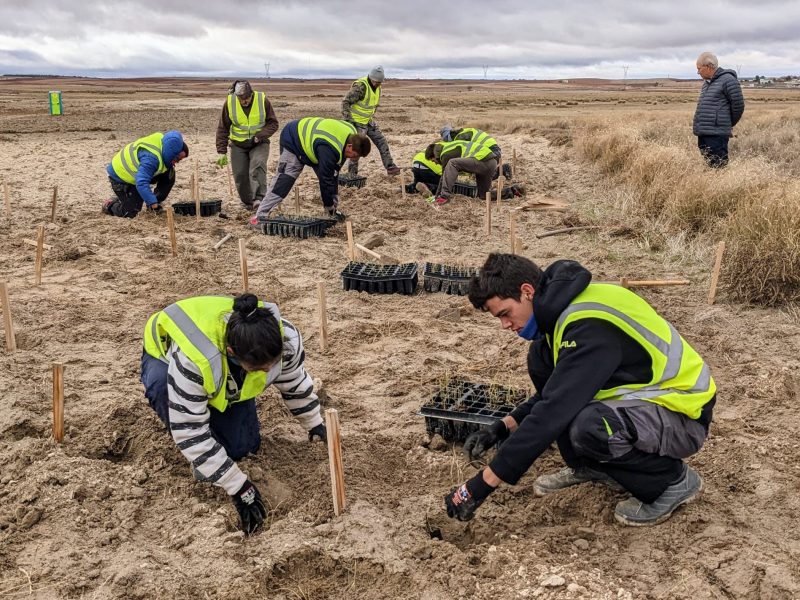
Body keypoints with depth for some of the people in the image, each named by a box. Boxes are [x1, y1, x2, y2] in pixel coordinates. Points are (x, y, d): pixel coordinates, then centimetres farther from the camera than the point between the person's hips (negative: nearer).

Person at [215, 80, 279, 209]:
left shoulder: (263, 100, -12)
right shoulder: (229, 103, -8)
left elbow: (273, 123, -7)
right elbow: (222, 129, -2)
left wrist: (259, 136, -23)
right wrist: (222, 151, -7)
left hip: (259, 144, -2)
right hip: (238, 145, 2)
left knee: (257, 167, -27)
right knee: (240, 175, 1)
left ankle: (259, 198, -30)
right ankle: (248, 203, 19)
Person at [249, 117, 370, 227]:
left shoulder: (352, 135, -15)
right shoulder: (329, 149, -42)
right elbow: (326, 181, -35)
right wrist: (329, 208, -25)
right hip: (293, 141, -9)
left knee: (333, 175, 1)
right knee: (283, 181, -17)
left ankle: (334, 210, 13)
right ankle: (261, 216, -17)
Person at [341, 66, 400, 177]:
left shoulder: (377, 87, 4)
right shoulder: (360, 86, -24)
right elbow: (345, 102, -23)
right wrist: (347, 120, -26)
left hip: (368, 121, 8)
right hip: (357, 122, -8)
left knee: (382, 142, 6)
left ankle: (390, 167, 14)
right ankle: (351, 174, 5)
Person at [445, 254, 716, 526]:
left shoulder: (590, 326, -29)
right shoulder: (564, 306, 0)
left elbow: (553, 414, -33)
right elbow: (554, 393, 13)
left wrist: (482, 484, -29)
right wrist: (504, 426, 1)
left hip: (683, 415, -9)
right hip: (639, 395, 9)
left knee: (589, 427, -37)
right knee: (540, 359, 1)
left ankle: (674, 479, -7)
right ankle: (590, 466, 11)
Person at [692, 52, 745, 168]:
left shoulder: (728, 80, -8)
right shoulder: (707, 83, 19)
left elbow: (738, 105, -8)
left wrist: (729, 124, 4)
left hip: (717, 134, -9)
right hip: (703, 133, 9)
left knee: (718, 166, -9)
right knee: (707, 164, 13)